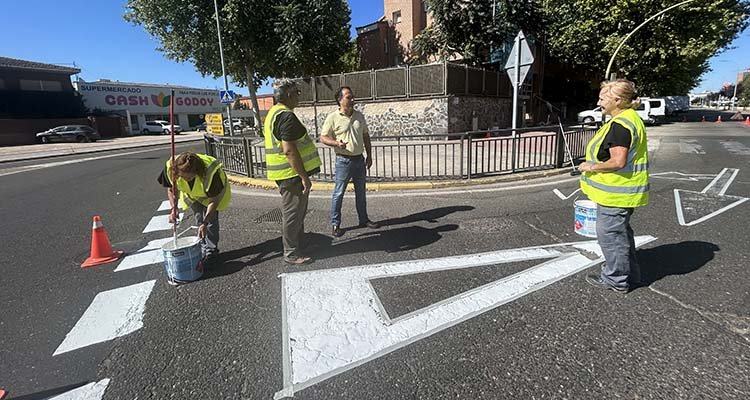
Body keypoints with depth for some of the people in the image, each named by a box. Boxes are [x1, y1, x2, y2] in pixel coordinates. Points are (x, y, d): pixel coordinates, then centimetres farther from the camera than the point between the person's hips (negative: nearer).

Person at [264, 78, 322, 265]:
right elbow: (289, 150, -25)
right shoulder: (286, 116, -19)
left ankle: (296, 247, 32)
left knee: (296, 213, 20)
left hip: (284, 174, 11)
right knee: (293, 214, 0)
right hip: (292, 174, -11)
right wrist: (304, 177, -22)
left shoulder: (273, 113, 15)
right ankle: (292, 254, 11)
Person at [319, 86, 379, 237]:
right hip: (343, 161, -5)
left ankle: (364, 220, 29)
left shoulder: (359, 116, 7)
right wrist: (336, 143, -24)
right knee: (338, 193, 1)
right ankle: (335, 224, 13)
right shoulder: (333, 117, -7)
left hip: (359, 159, 5)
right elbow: (323, 137, -5)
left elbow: (366, 136, 14)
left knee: (361, 192, 15)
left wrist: (369, 156, 12)